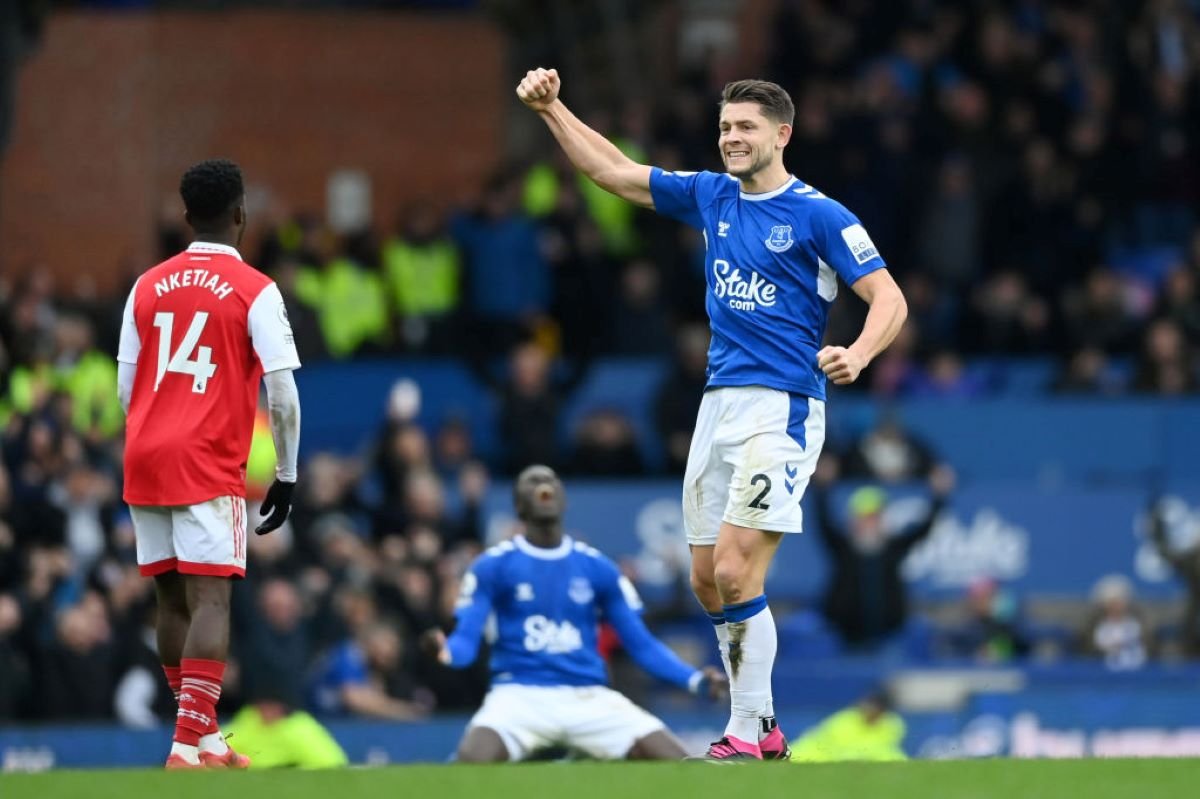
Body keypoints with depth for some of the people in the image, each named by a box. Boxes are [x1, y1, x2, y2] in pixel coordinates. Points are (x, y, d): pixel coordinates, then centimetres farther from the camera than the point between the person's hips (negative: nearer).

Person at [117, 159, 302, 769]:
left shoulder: (148, 286, 10)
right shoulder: (253, 291, -4)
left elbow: (125, 386, 12)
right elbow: (283, 396, -7)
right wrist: (286, 476, 2)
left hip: (145, 462, 5)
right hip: (210, 467, -5)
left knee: (172, 598, 13)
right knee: (210, 599, -7)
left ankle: (201, 735, 21)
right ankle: (190, 742, -18)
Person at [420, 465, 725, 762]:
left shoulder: (598, 568, 10)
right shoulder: (492, 567, 2)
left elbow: (641, 644, 11)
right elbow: (466, 641, -4)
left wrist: (695, 679, -5)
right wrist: (444, 650, -29)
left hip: (589, 698, 3)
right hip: (520, 695, -3)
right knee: (473, 760, -35)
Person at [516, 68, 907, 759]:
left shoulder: (818, 216, -7)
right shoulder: (712, 198, 12)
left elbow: (890, 299, -9)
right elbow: (614, 171, 19)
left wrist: (857, 355, -28)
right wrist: (552, 109, 11)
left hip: (781, 409, -7)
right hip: (720, 403, 7)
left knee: (735, 572, -15)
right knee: (709, 582, 7)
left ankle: (748, 736, -8)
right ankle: (764, 727, 18)